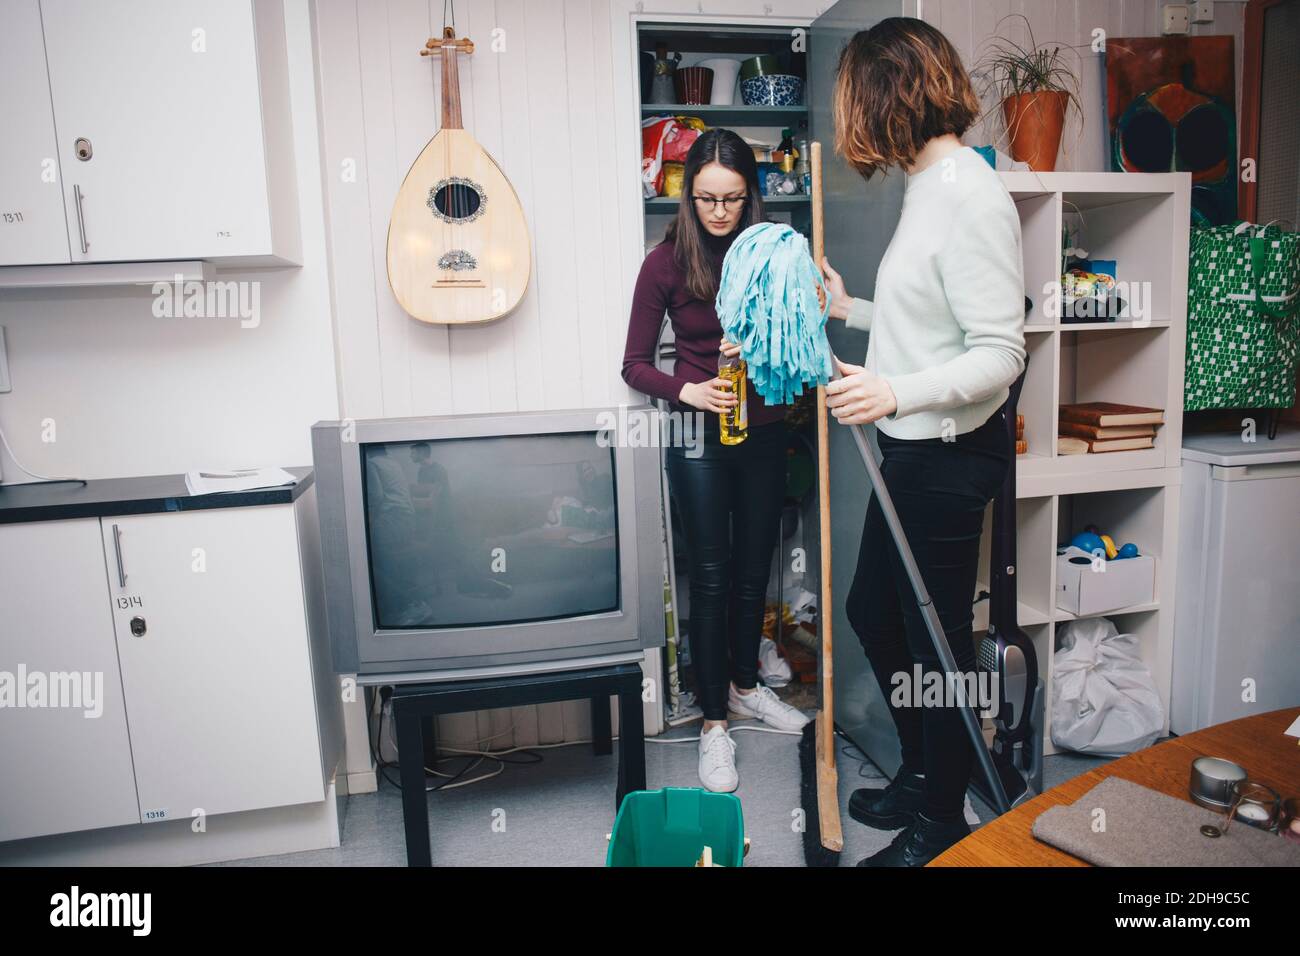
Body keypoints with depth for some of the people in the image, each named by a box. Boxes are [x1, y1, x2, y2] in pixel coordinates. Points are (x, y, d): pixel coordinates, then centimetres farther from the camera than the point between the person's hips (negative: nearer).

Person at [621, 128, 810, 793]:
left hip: (763, 432, 3)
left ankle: (744, 685, 35)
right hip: (699, 437, -3)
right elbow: (635, 364, -4)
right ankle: (714, 722, 14)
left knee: (754, 569, 14)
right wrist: (687, 391, -20)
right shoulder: (667, 262, -7)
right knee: (710, 576, 2)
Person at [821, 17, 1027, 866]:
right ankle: (921, 774, 41)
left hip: (948, 457, -10)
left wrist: (898, 393, -35)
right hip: (911, 450, 10)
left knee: (938, 638, 5)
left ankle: (941, 823, 28)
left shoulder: (970, 197, -19)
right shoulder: (930, 186, 10)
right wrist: (851, 310, 24)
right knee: (873, 611, 20)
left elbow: (1000, 355, -22)